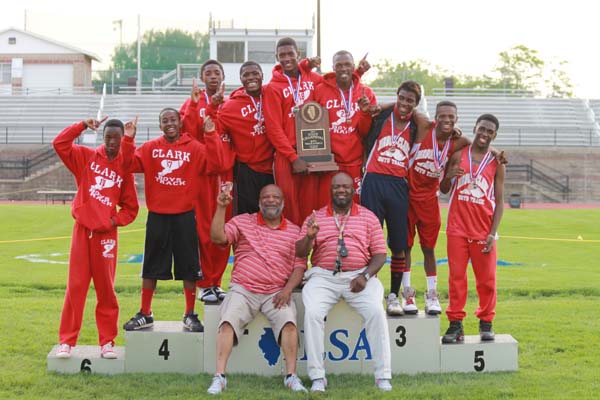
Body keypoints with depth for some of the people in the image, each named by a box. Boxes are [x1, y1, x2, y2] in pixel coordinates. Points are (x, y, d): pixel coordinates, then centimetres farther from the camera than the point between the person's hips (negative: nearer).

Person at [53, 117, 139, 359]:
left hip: (106, 233, 0)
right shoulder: (87, 157, 5)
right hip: (82, 229, 0)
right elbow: (59, 144, -7)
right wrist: (83, 126, -11)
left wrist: (115, 220, -6)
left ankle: (107, 342, 12)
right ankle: (66, 341, 6)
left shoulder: (124, 168, 4)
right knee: (75, 287, 0)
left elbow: (131, 207, 9)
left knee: (106, 289, 4)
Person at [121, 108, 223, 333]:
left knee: (189, 267, 5)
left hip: (185, 215, -1)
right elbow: (131, 163, -4)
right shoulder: (150, 148, 4)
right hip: (157, 215, 1)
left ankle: (190, 315, 17)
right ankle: (145, 314, 20)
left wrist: (210, 135, -17)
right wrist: (128, 139, -13)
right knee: (151, 267, 9)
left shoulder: (194, 148, 0)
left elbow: (214, 163, -12)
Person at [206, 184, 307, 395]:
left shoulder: (294, 231, 12)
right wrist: (221, 207, -11)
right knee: (227, 322, -24)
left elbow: (299, 266, 8)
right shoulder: (243, 221, 11)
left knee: (289, 322, -27)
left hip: (277, 293, 0)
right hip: (242, 290, 0)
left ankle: (291, 376, -20)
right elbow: (218, 237, -3)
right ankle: (219, 377, -23)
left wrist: (288, 289, -7)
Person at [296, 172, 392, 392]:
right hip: (323, 276, 0)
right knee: (312, 312, -27)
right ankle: (317, 377, -19)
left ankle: (383, 377, -17)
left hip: (358, 276, 0)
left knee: (375, 311, -26)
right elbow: (299, 253, 6)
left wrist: (365, 276, -11)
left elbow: (380, 254, 7)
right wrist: (309, 237, -16)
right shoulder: (315, 218, 12)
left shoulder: (368, 217, 11)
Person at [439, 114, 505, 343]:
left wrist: (492, 233, -7)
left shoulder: (496, 163, 4)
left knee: (487, 278, 2)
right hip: (457, 227, 0)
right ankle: (455, 324, 6)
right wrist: (448, 176, -11)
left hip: (483, 231, 0)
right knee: (456, 276, 1)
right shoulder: (458, 156, 6)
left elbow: (499, 201, 2)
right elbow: (443, 190, 12)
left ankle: (486, 322, 15)